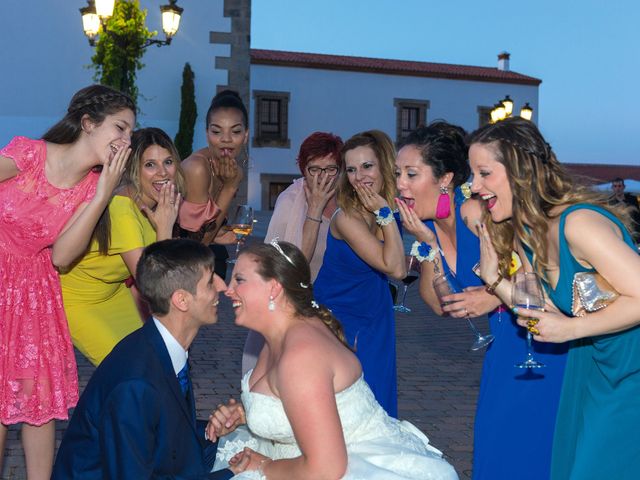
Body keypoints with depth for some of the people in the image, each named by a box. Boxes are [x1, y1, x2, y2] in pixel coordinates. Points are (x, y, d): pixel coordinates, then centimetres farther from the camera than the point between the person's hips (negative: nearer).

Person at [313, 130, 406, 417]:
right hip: (339, 320, -6)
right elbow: (394, 269, -27)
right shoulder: (347, 218, -25)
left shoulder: (391, 206, -4)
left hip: (375, 319, 7)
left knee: (376, 402, 13)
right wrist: (384, 214, -26)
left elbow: (401, 269, 3)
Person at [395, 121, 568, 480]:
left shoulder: (473, 212, -22)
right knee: (493, 442, 13)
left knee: (532, 443, -1)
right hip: (506, 345, 8)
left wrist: (495, 296, -22)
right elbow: (441, 305, 2)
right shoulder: (429, 223, 2)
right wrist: (427, 244, -8)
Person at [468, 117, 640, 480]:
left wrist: (570, 329, -22)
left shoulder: (578, 224, -26)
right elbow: (550, 311, 2)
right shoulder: (521, 233, 1)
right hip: (593, 366, 8)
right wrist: (493, 278, -8)